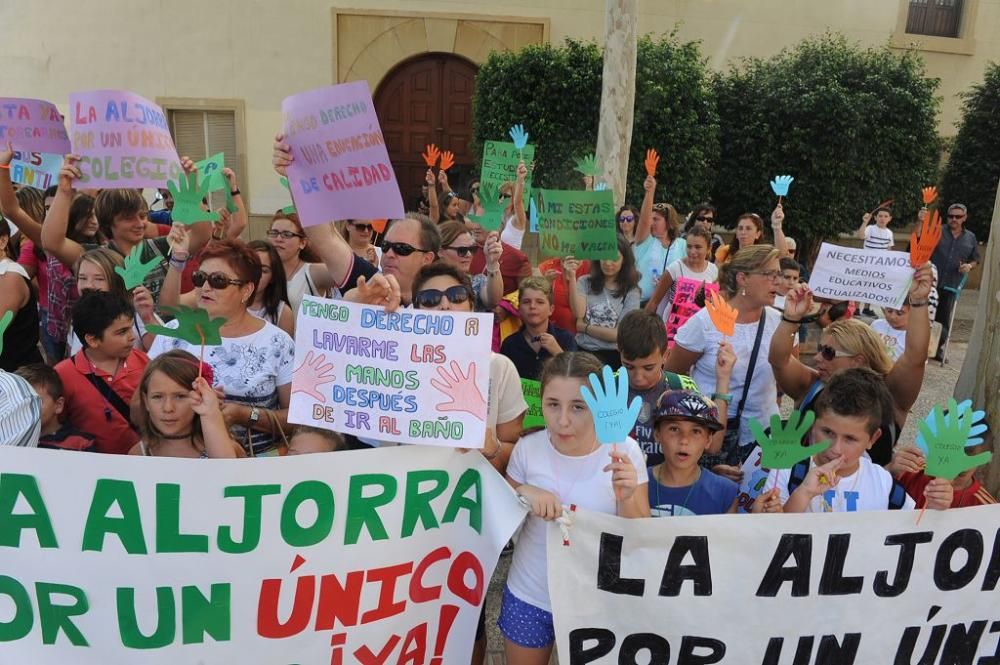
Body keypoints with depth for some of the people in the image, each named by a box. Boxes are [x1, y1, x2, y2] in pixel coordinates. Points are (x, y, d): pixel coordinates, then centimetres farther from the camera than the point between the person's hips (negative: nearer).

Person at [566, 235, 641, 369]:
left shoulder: (631, 292, 2)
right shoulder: (585, 282, 6)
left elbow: (618, 334, -3)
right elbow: (578, 314, -10)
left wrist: (584, 327, -2)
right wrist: (571, 279, -15)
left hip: (613, 356, -1)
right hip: (582, 351, 1)